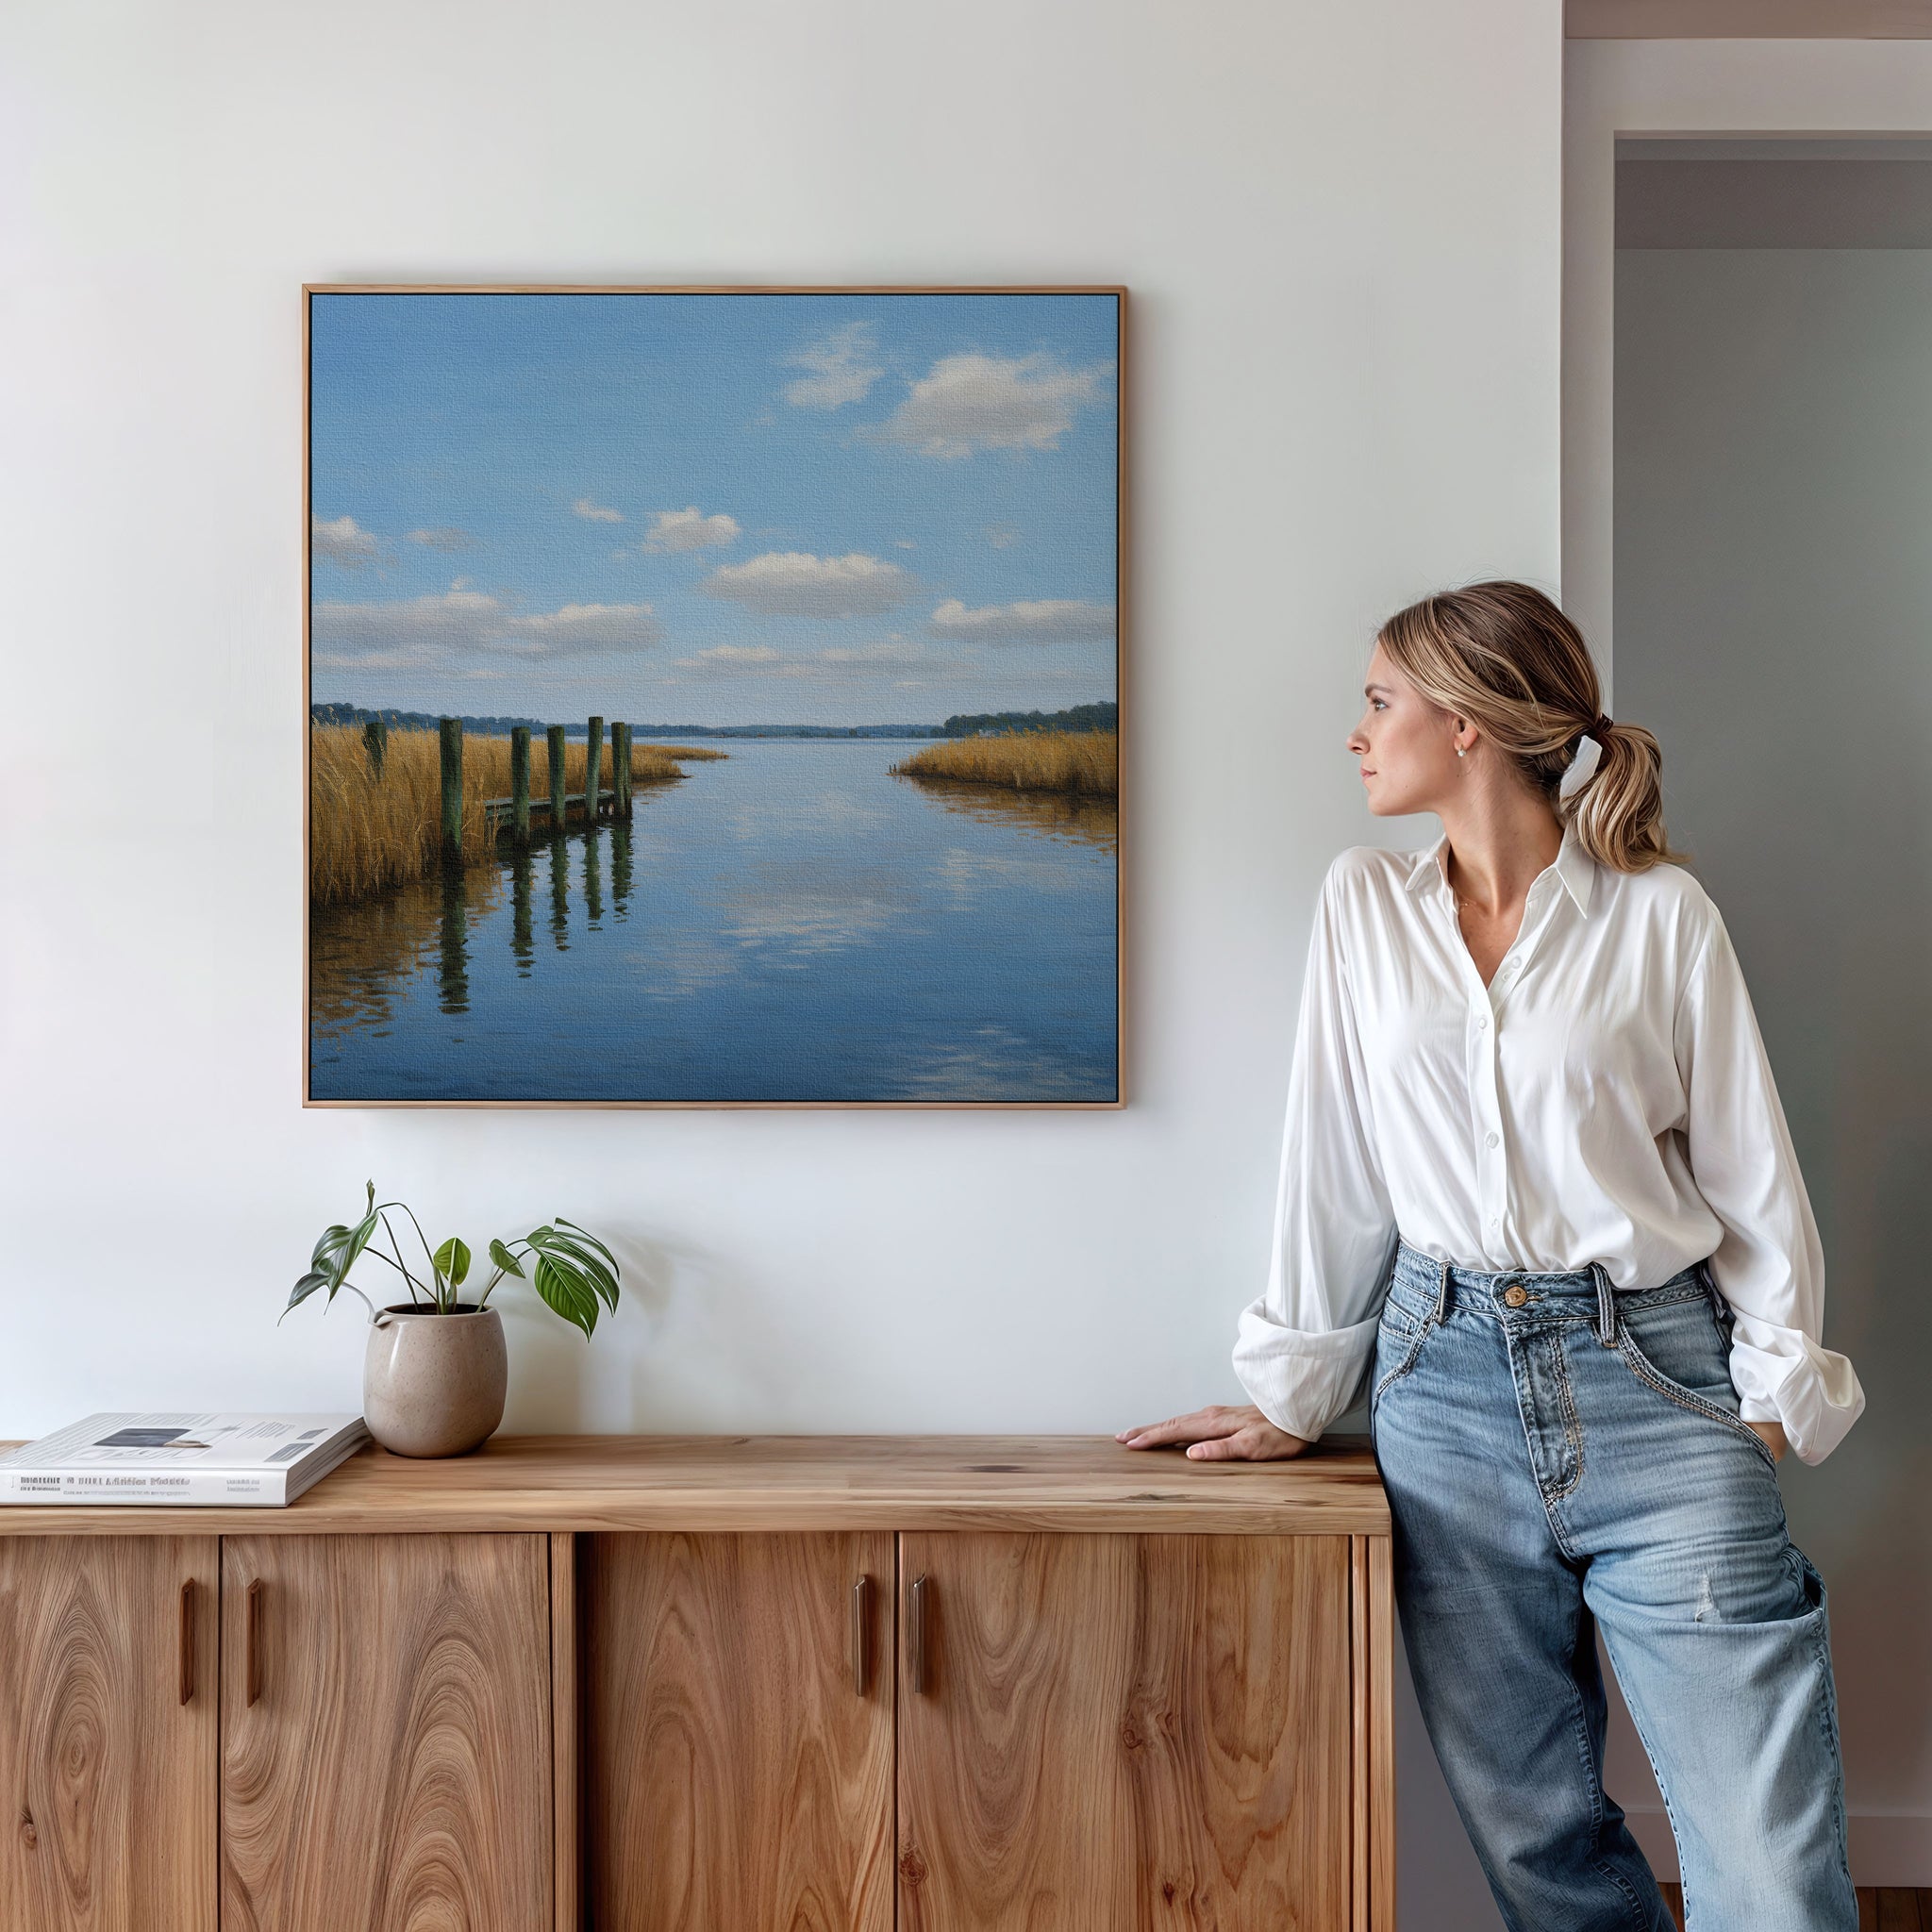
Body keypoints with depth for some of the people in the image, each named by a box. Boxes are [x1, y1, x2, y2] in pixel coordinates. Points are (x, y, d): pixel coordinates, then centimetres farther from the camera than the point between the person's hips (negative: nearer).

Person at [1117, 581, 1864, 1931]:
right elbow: (1334, 1161, 8)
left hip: (1652, 1377, -2)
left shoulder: (1660, 911, -1)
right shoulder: (1364, 904, 7)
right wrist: (1295, 1394, 9)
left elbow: (1749, 1166, 3)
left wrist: (1777, 1389, -3)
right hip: (1447, 1378, 3)